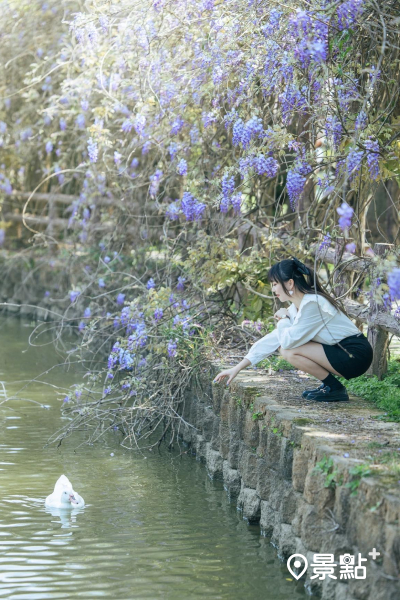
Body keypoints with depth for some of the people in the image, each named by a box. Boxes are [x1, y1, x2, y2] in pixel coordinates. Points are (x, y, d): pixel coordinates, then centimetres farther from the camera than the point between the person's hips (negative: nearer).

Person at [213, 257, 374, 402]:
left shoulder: (312, 304, -20)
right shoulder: (296, 308, 9)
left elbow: (288, 341, -23)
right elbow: (271, 340, 10)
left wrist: (283, 318, -2)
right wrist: (237, 368, 8)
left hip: (355, 355, -9)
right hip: (342, 354, 9)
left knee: (290, 351, -18)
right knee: (283, 348, 7)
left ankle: (335, 389, -6)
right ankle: (329, 385, 9)